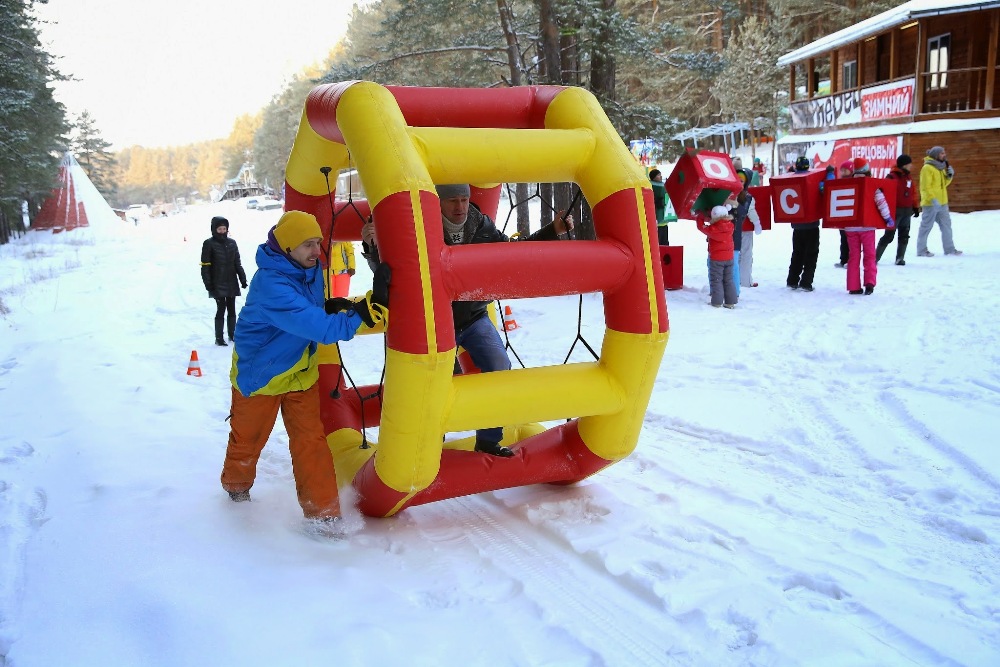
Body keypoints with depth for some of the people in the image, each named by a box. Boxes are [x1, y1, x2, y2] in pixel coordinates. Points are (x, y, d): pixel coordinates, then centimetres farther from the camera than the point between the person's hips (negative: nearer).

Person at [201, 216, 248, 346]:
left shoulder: (232, 243, 8)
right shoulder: (209, 244, -5)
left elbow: (237, 263, 13)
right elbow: (205, 266, -6)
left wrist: (243, 279, 9)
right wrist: (208, 283, -10)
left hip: (232, 283, 5)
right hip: (218, 284, -5)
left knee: (231, 309, 11)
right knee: (221, 309, -5)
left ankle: (232, 334, 25)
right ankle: (219, 338, 3)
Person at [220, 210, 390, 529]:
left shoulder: (310, 268, -9)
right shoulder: (271, 285, -36)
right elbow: (324, 329, -43)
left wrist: (330, 306, -11)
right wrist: (373, 305, -49)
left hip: (301, 373, 5)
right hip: (259, 374, -5)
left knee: (311, 440, -2)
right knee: (248, 439, 17)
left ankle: (323, 511, 5)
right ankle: (236, 484, 46)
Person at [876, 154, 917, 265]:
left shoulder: (909, 177, 13)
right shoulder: (892, 177, -11)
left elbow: (912, 193, 20)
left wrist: (914, 207, 17)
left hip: (907, 211, 8)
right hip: (895, 211, -7)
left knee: (904, 236, 8)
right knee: (889, 235, -7)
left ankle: (900, 258, 15)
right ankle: (876, 257, 0)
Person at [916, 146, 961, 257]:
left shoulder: (940, 167, 16)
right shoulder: (927, 168, -12)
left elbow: (943, 183, 21)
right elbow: (925, 186, -19)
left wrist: (950, 176, 3)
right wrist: (933, 199, -26)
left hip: (942, 203, 9)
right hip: (931, 203, -9)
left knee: (946, 225, 11)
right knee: (926, 226, -3)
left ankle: (949, 248, 17)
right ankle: (921, 250, 4)